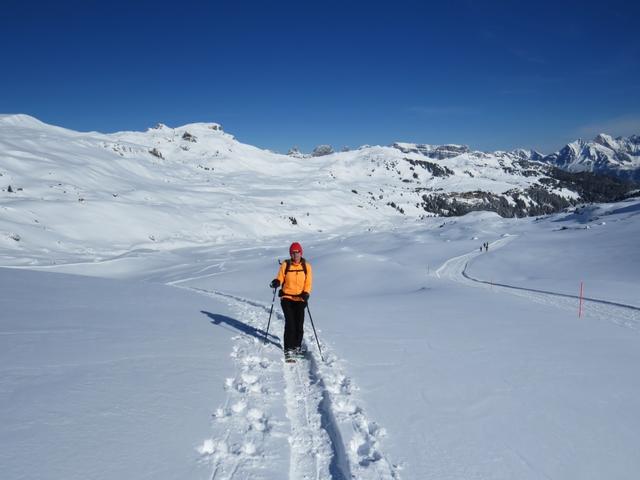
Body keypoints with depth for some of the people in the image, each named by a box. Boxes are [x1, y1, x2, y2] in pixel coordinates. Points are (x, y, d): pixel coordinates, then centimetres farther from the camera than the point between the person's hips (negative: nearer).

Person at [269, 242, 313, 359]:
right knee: (290, 323, -10)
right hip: (286, 298, -1)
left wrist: (306, 293, -16)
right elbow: (280, 278, 3)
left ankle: (297, 346, 23)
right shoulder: (285, 265, 0)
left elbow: (308, 282, 1)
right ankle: (288, 349, -1)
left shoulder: (306, 266, 2)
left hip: (300, 299, 1)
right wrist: (276, 282, -20)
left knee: (299, 324, 2)